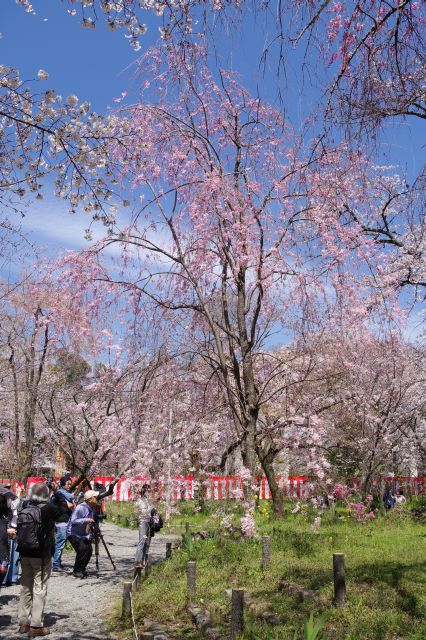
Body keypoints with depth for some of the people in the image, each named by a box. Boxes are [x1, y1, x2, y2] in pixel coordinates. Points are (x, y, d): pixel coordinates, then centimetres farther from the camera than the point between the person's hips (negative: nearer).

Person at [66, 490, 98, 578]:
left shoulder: (92, 509, 4)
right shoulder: (81, 508, -23)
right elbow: (73, 521, -32)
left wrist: (89, 536, 6)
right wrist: (86, 520, -34)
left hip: (84, 535, 8)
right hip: (74, 534, -8)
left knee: (89, 551, 0)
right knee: (82, 549, -23)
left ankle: (82, 570, 21)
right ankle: (76, 571, -8)